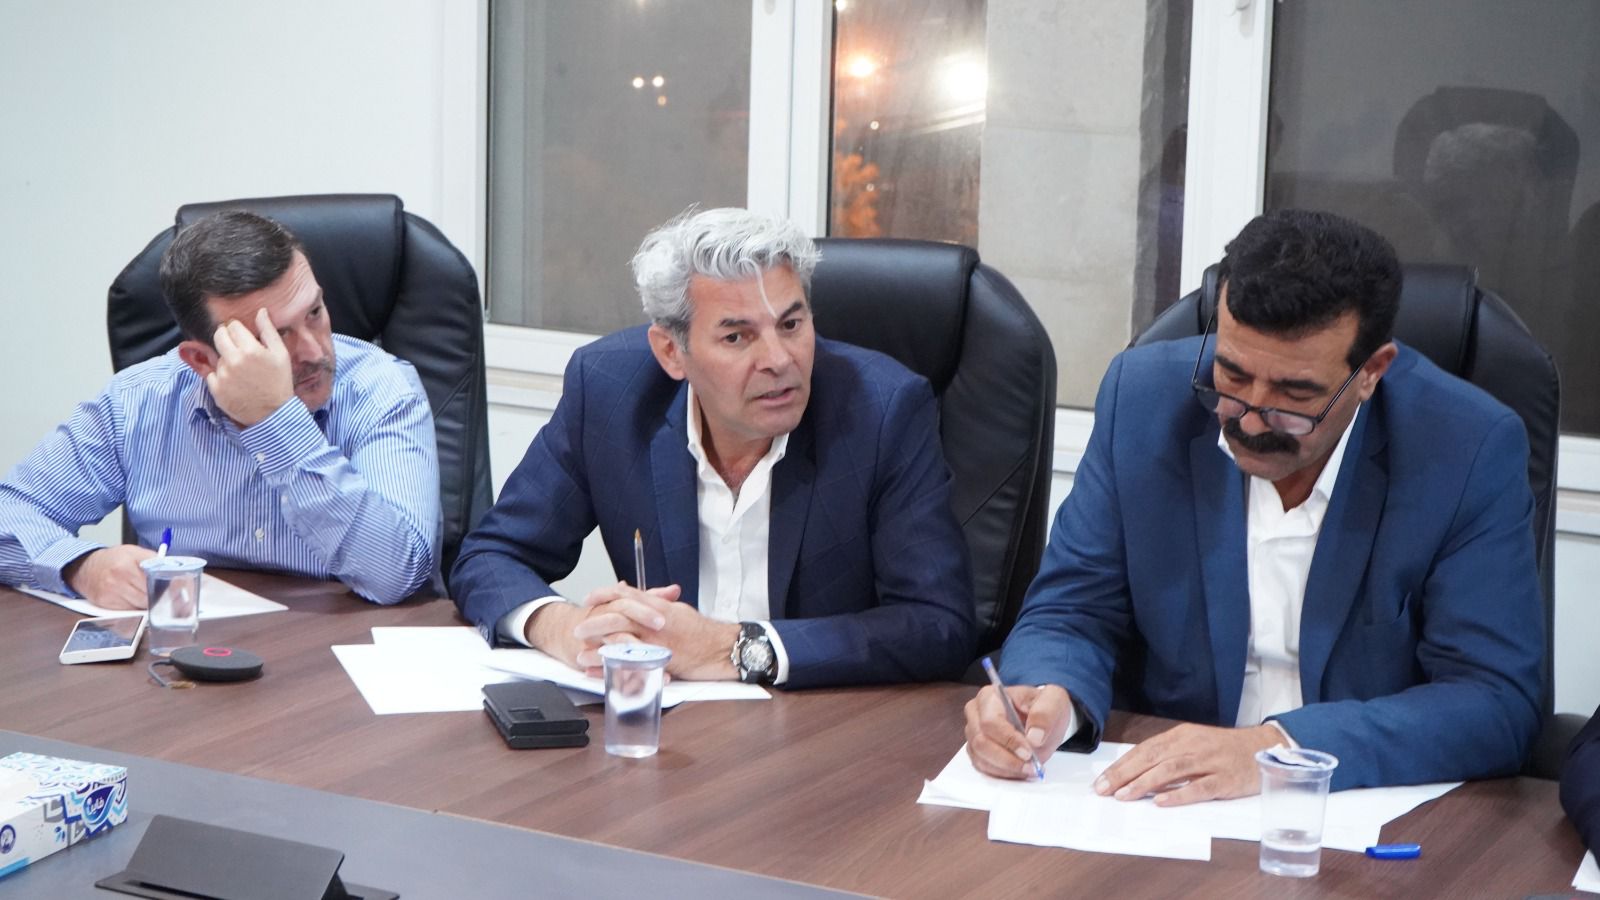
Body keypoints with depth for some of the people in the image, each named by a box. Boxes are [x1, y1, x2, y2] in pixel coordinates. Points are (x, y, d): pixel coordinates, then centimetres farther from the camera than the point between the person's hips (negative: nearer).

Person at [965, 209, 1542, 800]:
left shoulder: (1475, 452, -12)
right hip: (1154, 806, 3)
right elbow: (1073, 614, 2)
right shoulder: (1144, 396, -5)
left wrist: (1276, 749, -27)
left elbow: (1498, 704, -14)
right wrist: (1048, 700, -22)